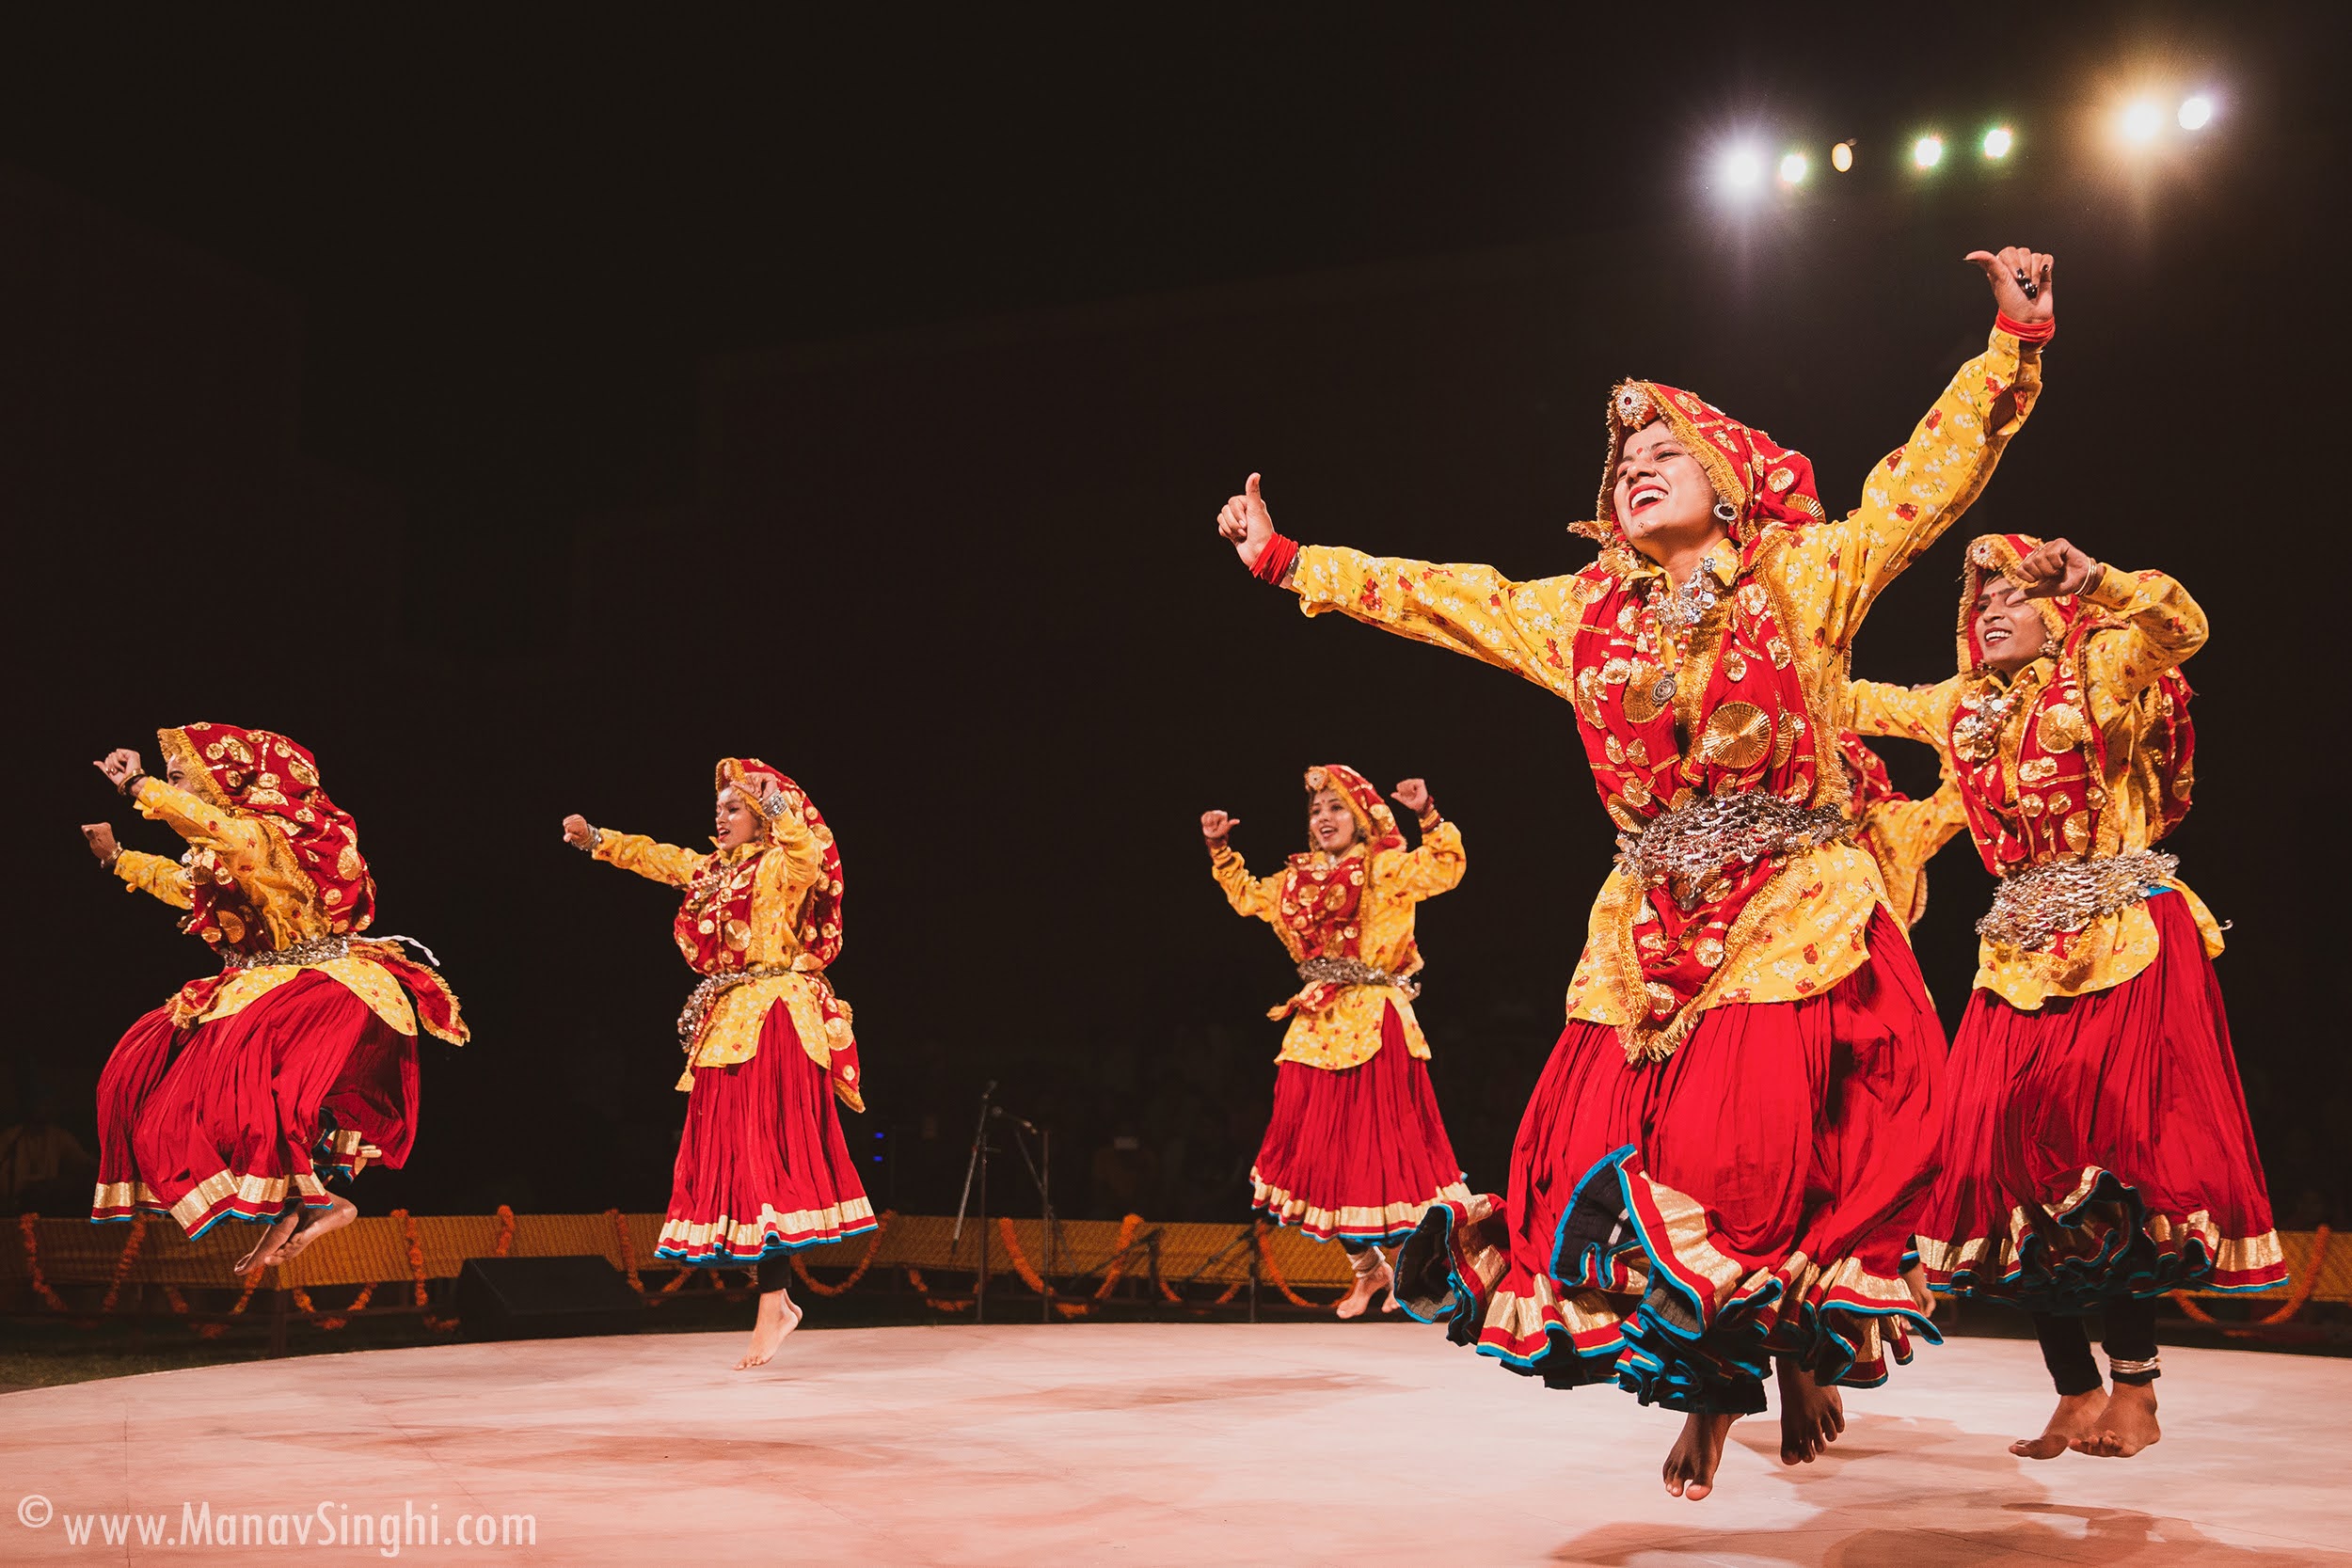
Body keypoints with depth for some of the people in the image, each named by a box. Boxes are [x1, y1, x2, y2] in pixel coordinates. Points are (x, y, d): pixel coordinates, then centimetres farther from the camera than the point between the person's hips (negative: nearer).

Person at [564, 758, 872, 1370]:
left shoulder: (783, 867, -5)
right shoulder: (711, 869, 18)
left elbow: (806, 849, -27)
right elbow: (652, 856, 25)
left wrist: (774, 796, -33)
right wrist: (593, 838, 15)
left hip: (773, 1020, -8)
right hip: (725, 1021, 8)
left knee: (762, 1153, -12)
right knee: (733, 1154, 6)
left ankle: (773, 1302, -11)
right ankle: (776, 1297, 11)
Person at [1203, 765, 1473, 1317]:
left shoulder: (1385, 868, -2)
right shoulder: (1296, 880, 15)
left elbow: (1446, 867, -16)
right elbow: (1246, 896, 30)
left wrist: (1428, 815, -26)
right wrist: (1221, 848, 22)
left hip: (1376, 1023, -6)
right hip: (1319, 1027, 6)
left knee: (1382, 1137, -5)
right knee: (1325, 1144, 6)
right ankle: (1368, 1268, 20)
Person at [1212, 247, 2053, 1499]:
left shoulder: (1805, 578, 5)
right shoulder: (1581, 614, 14)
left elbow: (1926, 477, -1)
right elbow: (1439, 595, 19)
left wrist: (2015, 343, -10)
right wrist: (1288, 562, 20)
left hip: (1799, 917, -3)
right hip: (1653, 928, 4)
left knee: (1767, 1157, -12)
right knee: (1626, 1158, -1)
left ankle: (1801, 1349, 18)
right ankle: (1710, 1387, 20)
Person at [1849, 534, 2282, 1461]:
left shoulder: (2102, 673, 2)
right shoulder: (1962, 706, 17)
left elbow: (2179, 626, -16)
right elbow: (1857, 702, 27)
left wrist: (2092, 576, -29)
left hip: (2127, 941, -5)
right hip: (2022, 954, 5)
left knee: (2112, 1149, -10)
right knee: (2008, 1155, -3)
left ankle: (2133, 1385, 3)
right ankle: (2078, 1394, 5)